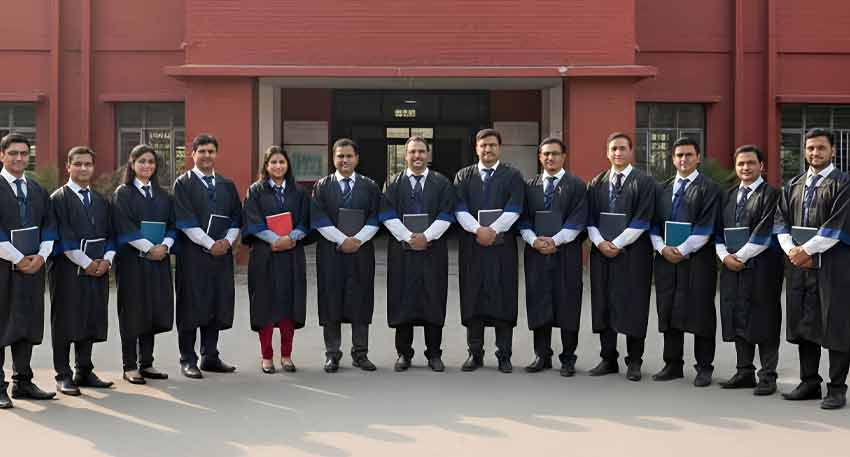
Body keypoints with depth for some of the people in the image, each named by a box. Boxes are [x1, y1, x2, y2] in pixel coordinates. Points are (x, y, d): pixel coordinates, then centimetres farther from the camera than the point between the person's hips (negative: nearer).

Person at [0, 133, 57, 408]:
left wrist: (40, 256, -5)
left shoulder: (38, 190, 15)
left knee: (29, 324, 8)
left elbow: (49, 226, 11)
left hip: (32, 265, 5)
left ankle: (22, 382, 17)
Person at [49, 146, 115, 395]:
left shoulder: (102, 200, 15)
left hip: (98, 269, 5)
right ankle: (64, 376, 6)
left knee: (91, 321, 8)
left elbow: (110, 234, 12)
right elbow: (63, 236, -11)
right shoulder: (59, 198, -3)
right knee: (66, 323, 0)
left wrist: (106, 260, -5)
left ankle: (84, 372, 18)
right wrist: (86, 263, -14)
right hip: (68, 269, -5)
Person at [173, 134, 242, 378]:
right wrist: (209, 244, -14)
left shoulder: (227, 185, 14)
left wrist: (227, 241, -6)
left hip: (222, 254, 5)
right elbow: (185, 221, -10)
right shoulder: (183, 183, -1)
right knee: (192, 305, -1)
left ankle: (210, 357, 17)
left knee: (217, 305, 7)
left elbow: (236, 218, 12)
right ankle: (188, 360, 6)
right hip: (192, 254, -5)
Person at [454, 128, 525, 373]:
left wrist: (492, 230, -16)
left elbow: (513, 209, -5)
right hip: (471, 245, 2)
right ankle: (475, 354, 12)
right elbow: (460, 208, 0)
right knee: (473, 299, 3)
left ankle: (504, 355, 7)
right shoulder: (464, 176, 11)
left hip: (502, 245, -2)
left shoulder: (513, 176, 6)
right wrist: (477, 229, -16)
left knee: (503, 299, 0)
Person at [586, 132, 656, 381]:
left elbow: (642, 220, -9)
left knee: (633, 305, -1)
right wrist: (600, 242, -9)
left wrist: (617, 244, -13)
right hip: (602, 252, 4)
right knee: (603, 305, 5)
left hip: (633, 253, -4)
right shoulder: (597, 183, 11)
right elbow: (590, 218, 8)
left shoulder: (644, 182, -2)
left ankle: (634, 362, 9)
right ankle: (608, 359, 14)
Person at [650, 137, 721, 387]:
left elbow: (706, 226, -9)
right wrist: (663, 248, -6)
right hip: (666, 259, 5)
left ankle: (704, 367, 8)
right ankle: (673, 365, 16)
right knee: (668, 311, 7)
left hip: (698, 260, -5)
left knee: (700, 312, 0)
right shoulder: (664, 189, 14)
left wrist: (682, 250, -13)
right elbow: (655, 223, 11)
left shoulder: (708, 188, -2)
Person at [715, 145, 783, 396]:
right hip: (732, 267, 6)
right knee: (737, 320, 8)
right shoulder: (728, 196, 15)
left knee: (764, 322, -2)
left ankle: (767, 376, 4)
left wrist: (741, 255, -12)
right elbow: (719, 231, 13)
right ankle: (745, 372, 16)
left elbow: (766, 231, -12)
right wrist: (725, 255, -4)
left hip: (761, 267, -6)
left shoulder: (771, 194, -4)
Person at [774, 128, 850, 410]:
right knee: (804, 323, 9)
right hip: (798, 266, 5)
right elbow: (781, 220, 9)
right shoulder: (793, 186, 14)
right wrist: (791, 250, -8)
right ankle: (809, 383, 18)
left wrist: (806, 250, -14)